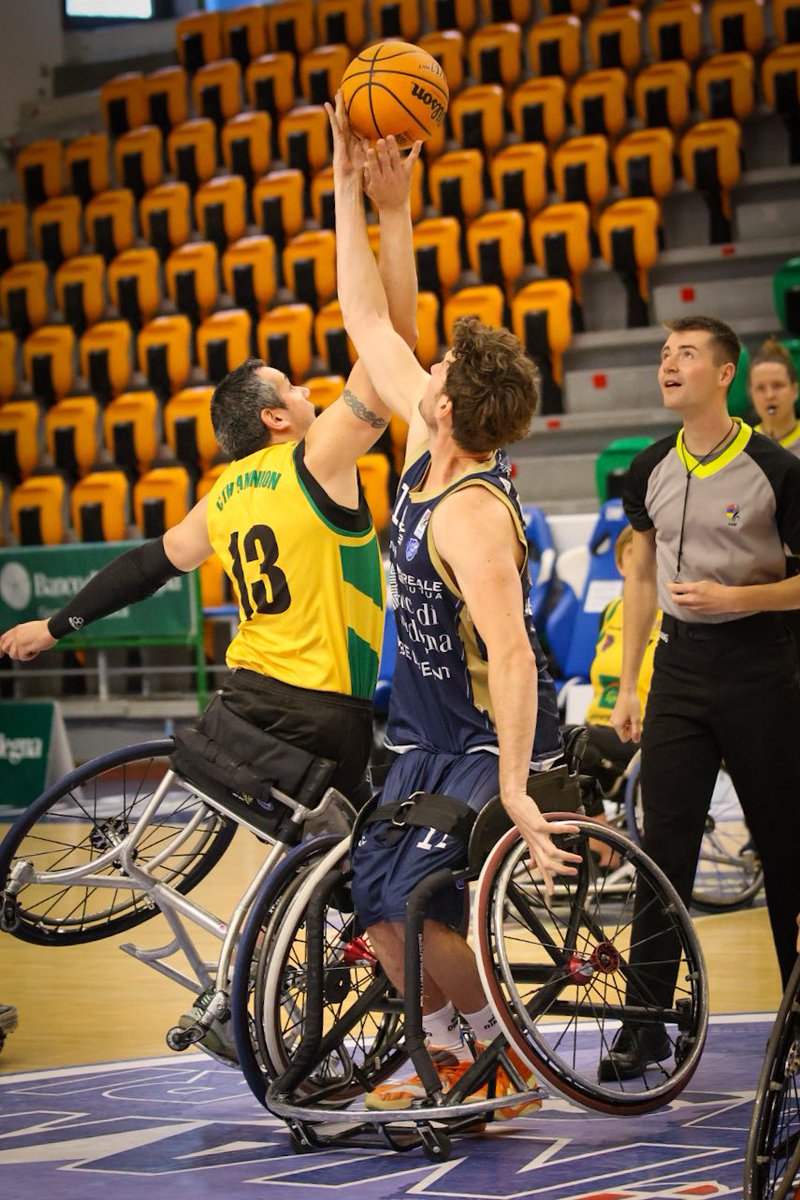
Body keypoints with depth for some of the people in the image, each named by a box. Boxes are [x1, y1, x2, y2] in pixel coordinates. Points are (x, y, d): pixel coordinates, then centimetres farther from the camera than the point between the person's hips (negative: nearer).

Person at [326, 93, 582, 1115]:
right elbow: (369, 321, 6)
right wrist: (350, 184, 5)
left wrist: (513, 789, -37)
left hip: (496, 739, -9)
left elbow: (513, 657, -33)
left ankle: (500, 1050, 3)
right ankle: (447, 1049, 19)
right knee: (367, 888, 5)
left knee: (415, 893, -17)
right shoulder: (428, 452, -2)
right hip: (430, 739, 9)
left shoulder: (471, 514, -26)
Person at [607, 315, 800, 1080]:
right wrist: (627, 685, 11)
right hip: (680, 665, 4)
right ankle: (647, 1022, 3)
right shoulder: (650, 470, 6)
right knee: (664, 845, -1)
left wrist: (734, 596, -19)